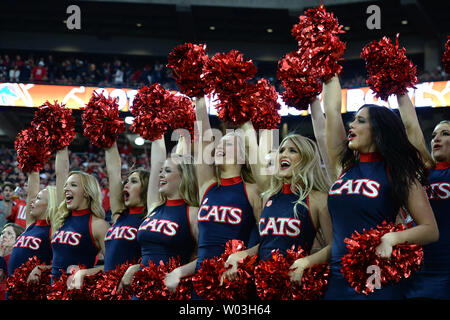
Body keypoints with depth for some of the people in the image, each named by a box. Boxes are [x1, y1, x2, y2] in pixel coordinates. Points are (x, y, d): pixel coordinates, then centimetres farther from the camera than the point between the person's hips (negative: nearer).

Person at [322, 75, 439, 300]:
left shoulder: (396, 172, -1)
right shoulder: (343, 166, 10)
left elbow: (431, 230, -5)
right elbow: (332, 109, 13)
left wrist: (392, 237, -22)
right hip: (337, 282, 4)